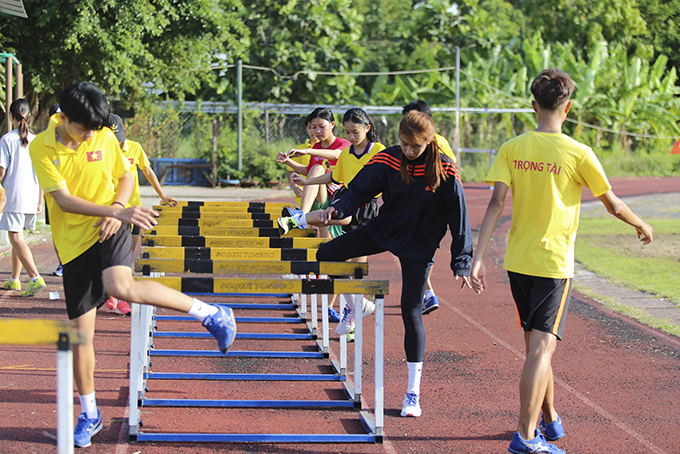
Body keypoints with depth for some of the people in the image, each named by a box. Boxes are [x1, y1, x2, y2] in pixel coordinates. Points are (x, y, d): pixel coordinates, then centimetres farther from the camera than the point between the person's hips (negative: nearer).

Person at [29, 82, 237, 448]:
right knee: (80, 332, 3)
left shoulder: (105, 137, -2)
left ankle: (210, 314, -20)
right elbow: (64, 200, -17)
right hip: (73, 241, 1)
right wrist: (118, 211, -26)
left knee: (120, 286, -33)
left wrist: (117, 208, -10)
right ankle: (89, 414, 20)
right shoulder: (42, 147, -9)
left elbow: (126, 177, 12)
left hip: (109, 230, -1)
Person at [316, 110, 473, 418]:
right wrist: (338, 208, -31)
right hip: (383, 230, 4)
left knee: (411, 311, -8)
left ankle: (413, 392, -1)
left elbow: (458, 217, -15)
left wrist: (461, 263, -16)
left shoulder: (445, 170, -20)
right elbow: (359, 189, -9)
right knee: (326, 254, 6)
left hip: (419, 244, -4)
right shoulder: (387, 160, -14)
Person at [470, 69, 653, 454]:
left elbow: (496, 203, -8)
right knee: (542, 348, -6)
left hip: (518, 261, 5)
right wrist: (642, 226, 18)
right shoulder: (579, 154, -10)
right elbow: (613, 205, -1)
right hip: (555, 263, -5)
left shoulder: (512, 149, -1)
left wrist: (478, 258, -9)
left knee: (537, 344, 18)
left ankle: (550, 420, 31)